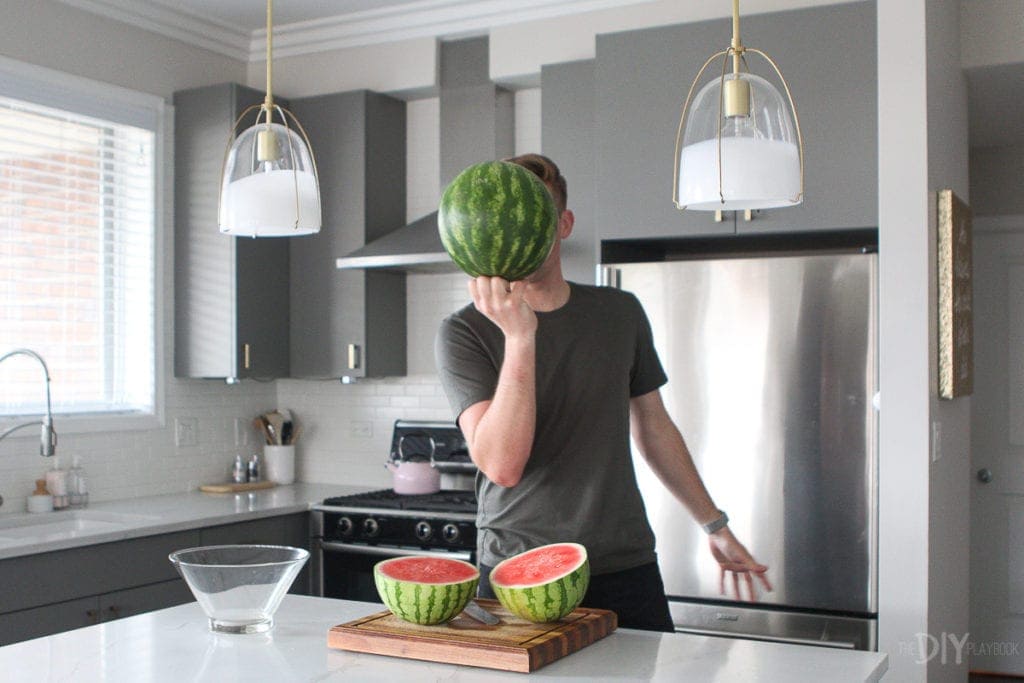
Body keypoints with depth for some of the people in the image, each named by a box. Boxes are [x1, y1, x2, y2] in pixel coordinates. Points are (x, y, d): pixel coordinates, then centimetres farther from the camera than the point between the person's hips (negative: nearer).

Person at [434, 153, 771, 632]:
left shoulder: (620, 313, 8)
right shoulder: (463, 332, -6)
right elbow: (502, 465, -18)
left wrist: (714, 524, 22)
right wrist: (518, 336, -26)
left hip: (625, 571, 3)